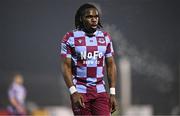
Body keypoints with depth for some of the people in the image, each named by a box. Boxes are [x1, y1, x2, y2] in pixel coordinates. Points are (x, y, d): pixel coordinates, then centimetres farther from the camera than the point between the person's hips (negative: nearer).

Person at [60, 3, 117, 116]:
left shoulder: (105, 37, 8)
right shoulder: (70, 38, -3)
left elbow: (111, 66, 10)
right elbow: (66, 67, -5)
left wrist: (112, 94, 4)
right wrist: (73, 92, -15)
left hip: (100, 91, 3)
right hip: (80, 91, -3)